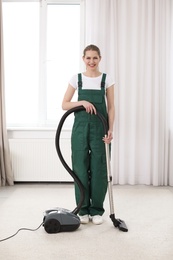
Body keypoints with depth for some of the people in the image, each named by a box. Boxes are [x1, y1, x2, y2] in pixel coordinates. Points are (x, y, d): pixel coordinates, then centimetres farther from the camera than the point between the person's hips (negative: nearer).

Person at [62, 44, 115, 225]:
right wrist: (82, 102, -15)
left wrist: (110, 129, -11)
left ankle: (96, 210, 16)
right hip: (81, 126, 1)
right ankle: (83, 209, 18)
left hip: (100, 128, -1)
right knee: (80, 168, 3)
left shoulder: (107, 79, 3)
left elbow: (111, 108, 1)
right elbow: (64, 105, 2)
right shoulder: (76, 79, 4)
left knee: (99, 168, 2)